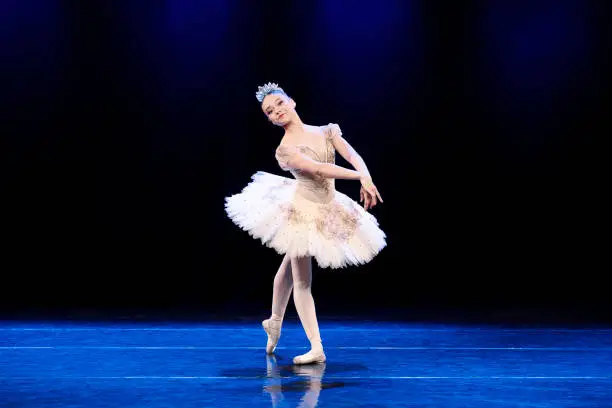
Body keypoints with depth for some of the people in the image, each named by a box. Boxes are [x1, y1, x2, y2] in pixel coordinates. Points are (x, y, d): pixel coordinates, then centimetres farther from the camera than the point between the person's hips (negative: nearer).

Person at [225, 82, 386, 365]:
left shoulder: (327, 131, -2)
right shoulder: (285, 150, -17)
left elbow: (352, 156, -13)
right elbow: (319, 169, -28)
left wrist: (366, 177, -32)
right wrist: (359, 177, -31)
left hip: (327, 211, 5)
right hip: (301, 212, -5)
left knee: (290, 266, 23)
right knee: (302, 280, 1)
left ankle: (275, 322, 44)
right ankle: (316, 348, 5)